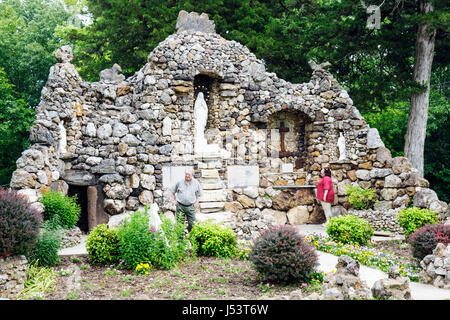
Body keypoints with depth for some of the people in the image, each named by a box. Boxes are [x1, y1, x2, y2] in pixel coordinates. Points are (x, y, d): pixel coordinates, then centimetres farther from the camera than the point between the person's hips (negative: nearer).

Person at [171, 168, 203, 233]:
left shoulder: (196, 183, 3)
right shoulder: (180, 182, 0)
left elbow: (199, 193, 17)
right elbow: (173, 191, 15)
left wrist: (196, 202, 6)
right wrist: (174, 200, 6)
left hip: (190, 206, 1)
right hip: (180, 206, -1)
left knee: (192, 223, 0)